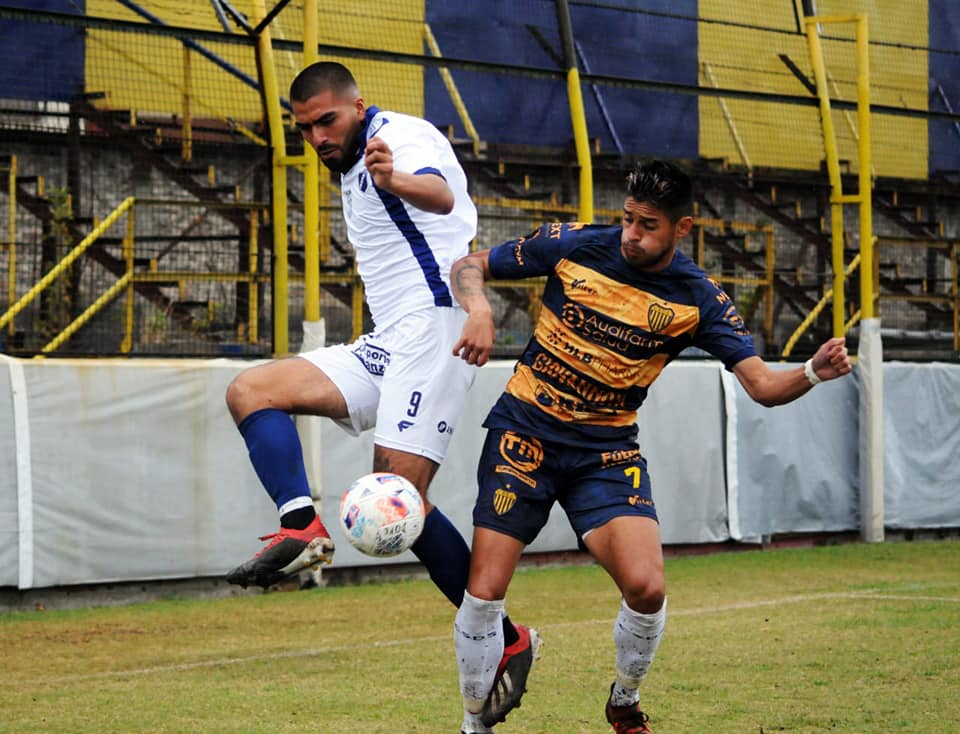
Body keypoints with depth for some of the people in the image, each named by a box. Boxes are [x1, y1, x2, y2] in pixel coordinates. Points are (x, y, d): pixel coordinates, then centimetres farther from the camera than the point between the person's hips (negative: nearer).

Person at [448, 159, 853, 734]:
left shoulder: (698, 300, -6)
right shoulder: (572, 245, -8)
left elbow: (762, 384, -10)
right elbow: (470, 267, 2)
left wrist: (813, 373, -31)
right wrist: (480, 310, -19)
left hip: (607, 450, 1)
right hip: (525, 431, -1)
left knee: (647, 588, -17)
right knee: (485, 591, -10)